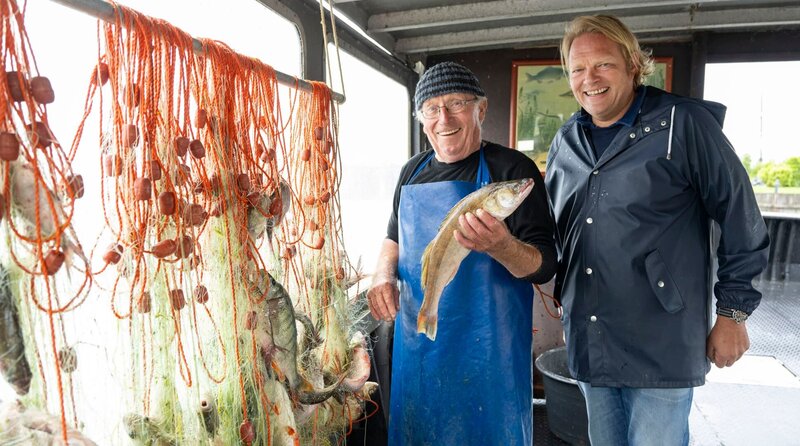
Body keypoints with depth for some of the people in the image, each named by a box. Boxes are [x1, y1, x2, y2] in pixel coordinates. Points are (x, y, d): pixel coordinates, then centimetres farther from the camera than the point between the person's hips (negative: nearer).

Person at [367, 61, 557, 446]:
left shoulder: (513, 168, -10)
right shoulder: (413, 171, 6)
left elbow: (544, 265, -13)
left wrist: (502, 247, -34)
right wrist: (384, 276, -2)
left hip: (487, 347, -4)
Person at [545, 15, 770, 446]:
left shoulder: (685, 124, -8)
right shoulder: (565, 142, 7)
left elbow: (741, 220, -4)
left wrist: (733, 313, -2)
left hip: (661, 346, -5)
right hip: (588, 343, 5)